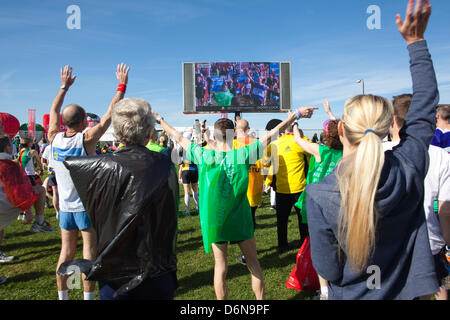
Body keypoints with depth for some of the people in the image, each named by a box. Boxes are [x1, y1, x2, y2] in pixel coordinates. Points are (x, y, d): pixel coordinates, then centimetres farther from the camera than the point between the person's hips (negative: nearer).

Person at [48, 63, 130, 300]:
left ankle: (62, 296, 24)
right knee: (89, 253, 3)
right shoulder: (86, 139, -16)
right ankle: (88, 297, 11)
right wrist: (122, 86, -5)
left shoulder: (54, 138, -2)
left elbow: (53, 111, 16)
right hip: (87, 206, -5)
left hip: (65, 207, 5)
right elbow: (109, 114, -12)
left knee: (66, 252, 13)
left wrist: (64, 86, 25)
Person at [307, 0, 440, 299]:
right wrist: (416, 41, 2)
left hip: (352, 295, -2)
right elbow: (426, 103, -6)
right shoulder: (408, 168, -22)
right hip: (405, 291, 3)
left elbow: (327, 269, -19)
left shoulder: (319, 195, -31)